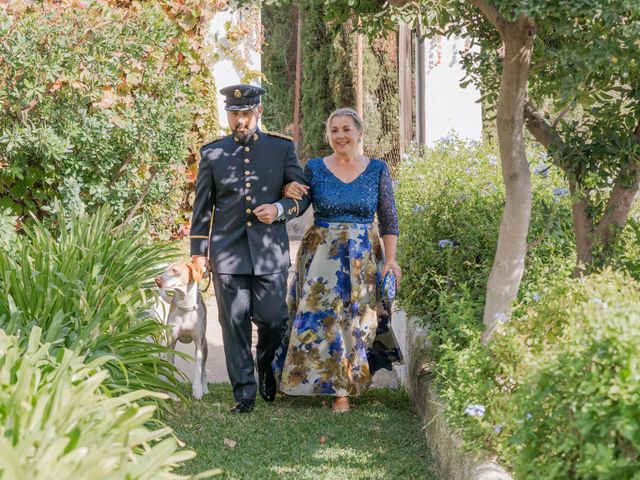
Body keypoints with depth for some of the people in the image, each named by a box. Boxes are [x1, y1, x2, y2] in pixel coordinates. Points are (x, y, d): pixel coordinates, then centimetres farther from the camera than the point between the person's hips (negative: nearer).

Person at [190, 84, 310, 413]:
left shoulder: (282, 148, 6)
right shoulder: (212, 153, 7)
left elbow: (303, 195, 9)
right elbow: (202, 205, 10)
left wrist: (280, 209, -11)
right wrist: (199, 251, 7)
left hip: (271, 252, 0)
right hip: (227, 253, 0)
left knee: (273, 321, 2)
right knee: (235, 323, 1)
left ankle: (267, 370, 32)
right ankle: (244, 392, 11)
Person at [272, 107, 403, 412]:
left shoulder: (377, 169, 1)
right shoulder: (314, 168, 1)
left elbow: (388, 219, 2)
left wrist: (390, 259, -6)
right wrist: (289, 193, -15)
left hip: (363, 258, 0)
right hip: (321, 255, 0)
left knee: (357, 319, 3)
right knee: (322, 317, -2)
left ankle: (347, 385, 17)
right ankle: (337, 387, 14)